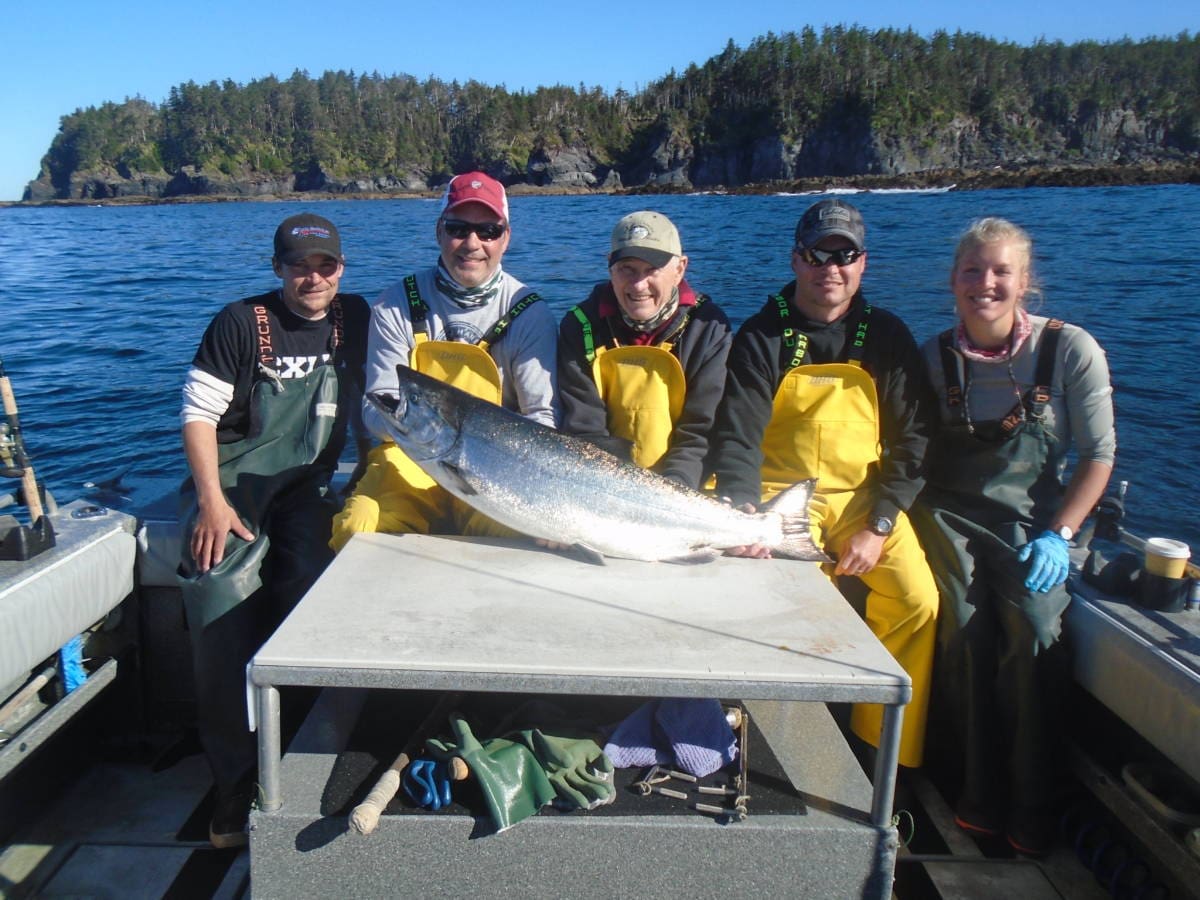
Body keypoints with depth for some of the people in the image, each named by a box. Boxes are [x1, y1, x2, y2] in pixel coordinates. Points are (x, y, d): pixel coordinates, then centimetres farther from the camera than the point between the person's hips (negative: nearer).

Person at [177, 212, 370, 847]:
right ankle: (237, 780, -13)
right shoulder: (240, 323, -2)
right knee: (223, 588, -25)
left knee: (306, 586, -26)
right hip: (232, 482, -1)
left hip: (306, 486, 2)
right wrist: (212, 501, -15)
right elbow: (199, 414, -4)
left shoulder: (355, 319, 8)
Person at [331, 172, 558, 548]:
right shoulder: (396, 305, 1)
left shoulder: (529, 313, -1)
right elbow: (377, 407, 0)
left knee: (516, 533, -31)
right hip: (410, 461, 1)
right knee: (355, 530, -26)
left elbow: (544, 416, -3)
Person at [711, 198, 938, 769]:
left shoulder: (886, 336, 6)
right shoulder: (761, 336, 0)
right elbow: (737, 437, -9)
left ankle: (885, 747, 3)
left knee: (917, 600, -18)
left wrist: (878, 527, -8)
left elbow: (912, 439, 3)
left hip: (865, 496, 2)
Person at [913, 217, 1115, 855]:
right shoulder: (936, 356, 0)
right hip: (951, 517, 2)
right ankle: (979, 796, 7)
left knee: (1034, 637, -19)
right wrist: (919, 518, -5)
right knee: (965, 641, -11)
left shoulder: (1070, 349, -6)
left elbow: (1099, 454, -3)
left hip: (1031, 524, -1)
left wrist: (1058, 535, -10)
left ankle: (1030, 810, -1)